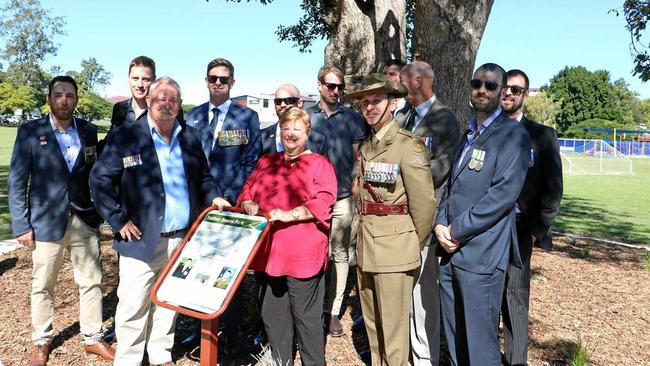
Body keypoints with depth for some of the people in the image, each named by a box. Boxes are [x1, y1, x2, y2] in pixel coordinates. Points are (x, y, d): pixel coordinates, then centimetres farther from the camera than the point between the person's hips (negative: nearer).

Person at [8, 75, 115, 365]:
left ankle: (93, 338, 24)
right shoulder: (30, 132, -4)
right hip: (46, 222, -2)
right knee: (42, 286, 10)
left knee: (91, 282, 9)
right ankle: (41, 342, 28)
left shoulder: (88, 131, 4)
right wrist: (21, 225, -8)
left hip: (85, 221, 2)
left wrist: (100, 211, 3)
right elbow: (16, 181, -4)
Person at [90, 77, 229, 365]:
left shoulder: (191, 137, 8)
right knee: (133, 306, 2)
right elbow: (100, 179, -5)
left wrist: (214, 197, -1)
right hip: (141, 239, -4)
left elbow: (202, 177, 18)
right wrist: (118, 220, -10)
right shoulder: (125, 136, -5)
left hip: (182, 240, 4)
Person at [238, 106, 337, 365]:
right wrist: (249, 205, -7)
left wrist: (288, 215, -20)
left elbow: (323, 203, -10)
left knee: (306, 318, 2)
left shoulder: (319, 164, 1)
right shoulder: (266, 162, 18)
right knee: (272, 317, 14)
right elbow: (247, 191, 16)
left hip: (303, 256, -5)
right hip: (268, 253, 5)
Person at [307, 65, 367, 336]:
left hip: (342, 197, 0)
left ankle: (333, 310, 15)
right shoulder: (306, 116, 7)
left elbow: (359, 158, 9)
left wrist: (356, 186, 0)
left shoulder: (351, 118, 7)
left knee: (340, 254, 4)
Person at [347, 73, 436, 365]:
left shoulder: (408, 145, -12)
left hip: (394, 246, -7)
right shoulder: (364, 147, 12)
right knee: (371, 321, 19)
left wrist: (413, 245, -3)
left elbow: (424, 202, -13)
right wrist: (364, 238, 12)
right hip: (366, 246, 8)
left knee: (393, 327, 2)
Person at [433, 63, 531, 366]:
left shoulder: (514, 134, -6)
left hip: (481, 255, -7)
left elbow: (504, 193, -16)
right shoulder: (467, 134, 19)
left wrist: (456, 230, -14)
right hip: (450, 251, 7)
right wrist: (440, 224, 0)